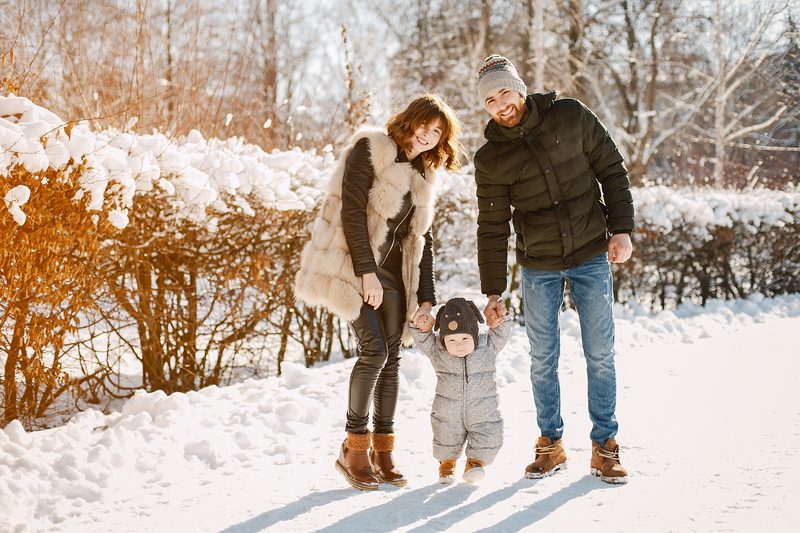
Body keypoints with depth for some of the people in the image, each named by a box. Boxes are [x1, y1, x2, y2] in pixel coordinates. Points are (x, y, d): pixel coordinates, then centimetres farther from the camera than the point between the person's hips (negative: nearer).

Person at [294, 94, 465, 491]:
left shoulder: (423, 175, 14)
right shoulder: (371, 150, -8)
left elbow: (422, 240, 14)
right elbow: (352, 211, -16)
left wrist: (426, 298, 6)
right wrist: (367, 272, -20)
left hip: (391, 271, 7)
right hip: (353, 266, -7)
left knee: (391, 357, 2)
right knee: (374, 350, -16)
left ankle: (383, 451, 10)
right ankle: (354, 448, -6)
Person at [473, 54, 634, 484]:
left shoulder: (571, 118, -6)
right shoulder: (490, 159, -4)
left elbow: (612, 170, 2)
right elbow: (491, 229, -1)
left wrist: (621, 228, -6)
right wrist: (493, 291, -3)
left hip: (591, 256, -1)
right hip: (538, 267, 1)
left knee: (600, 355, 1)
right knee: (543, 359, 4)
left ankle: (604, 446, 11)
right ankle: (550, 444, 20)